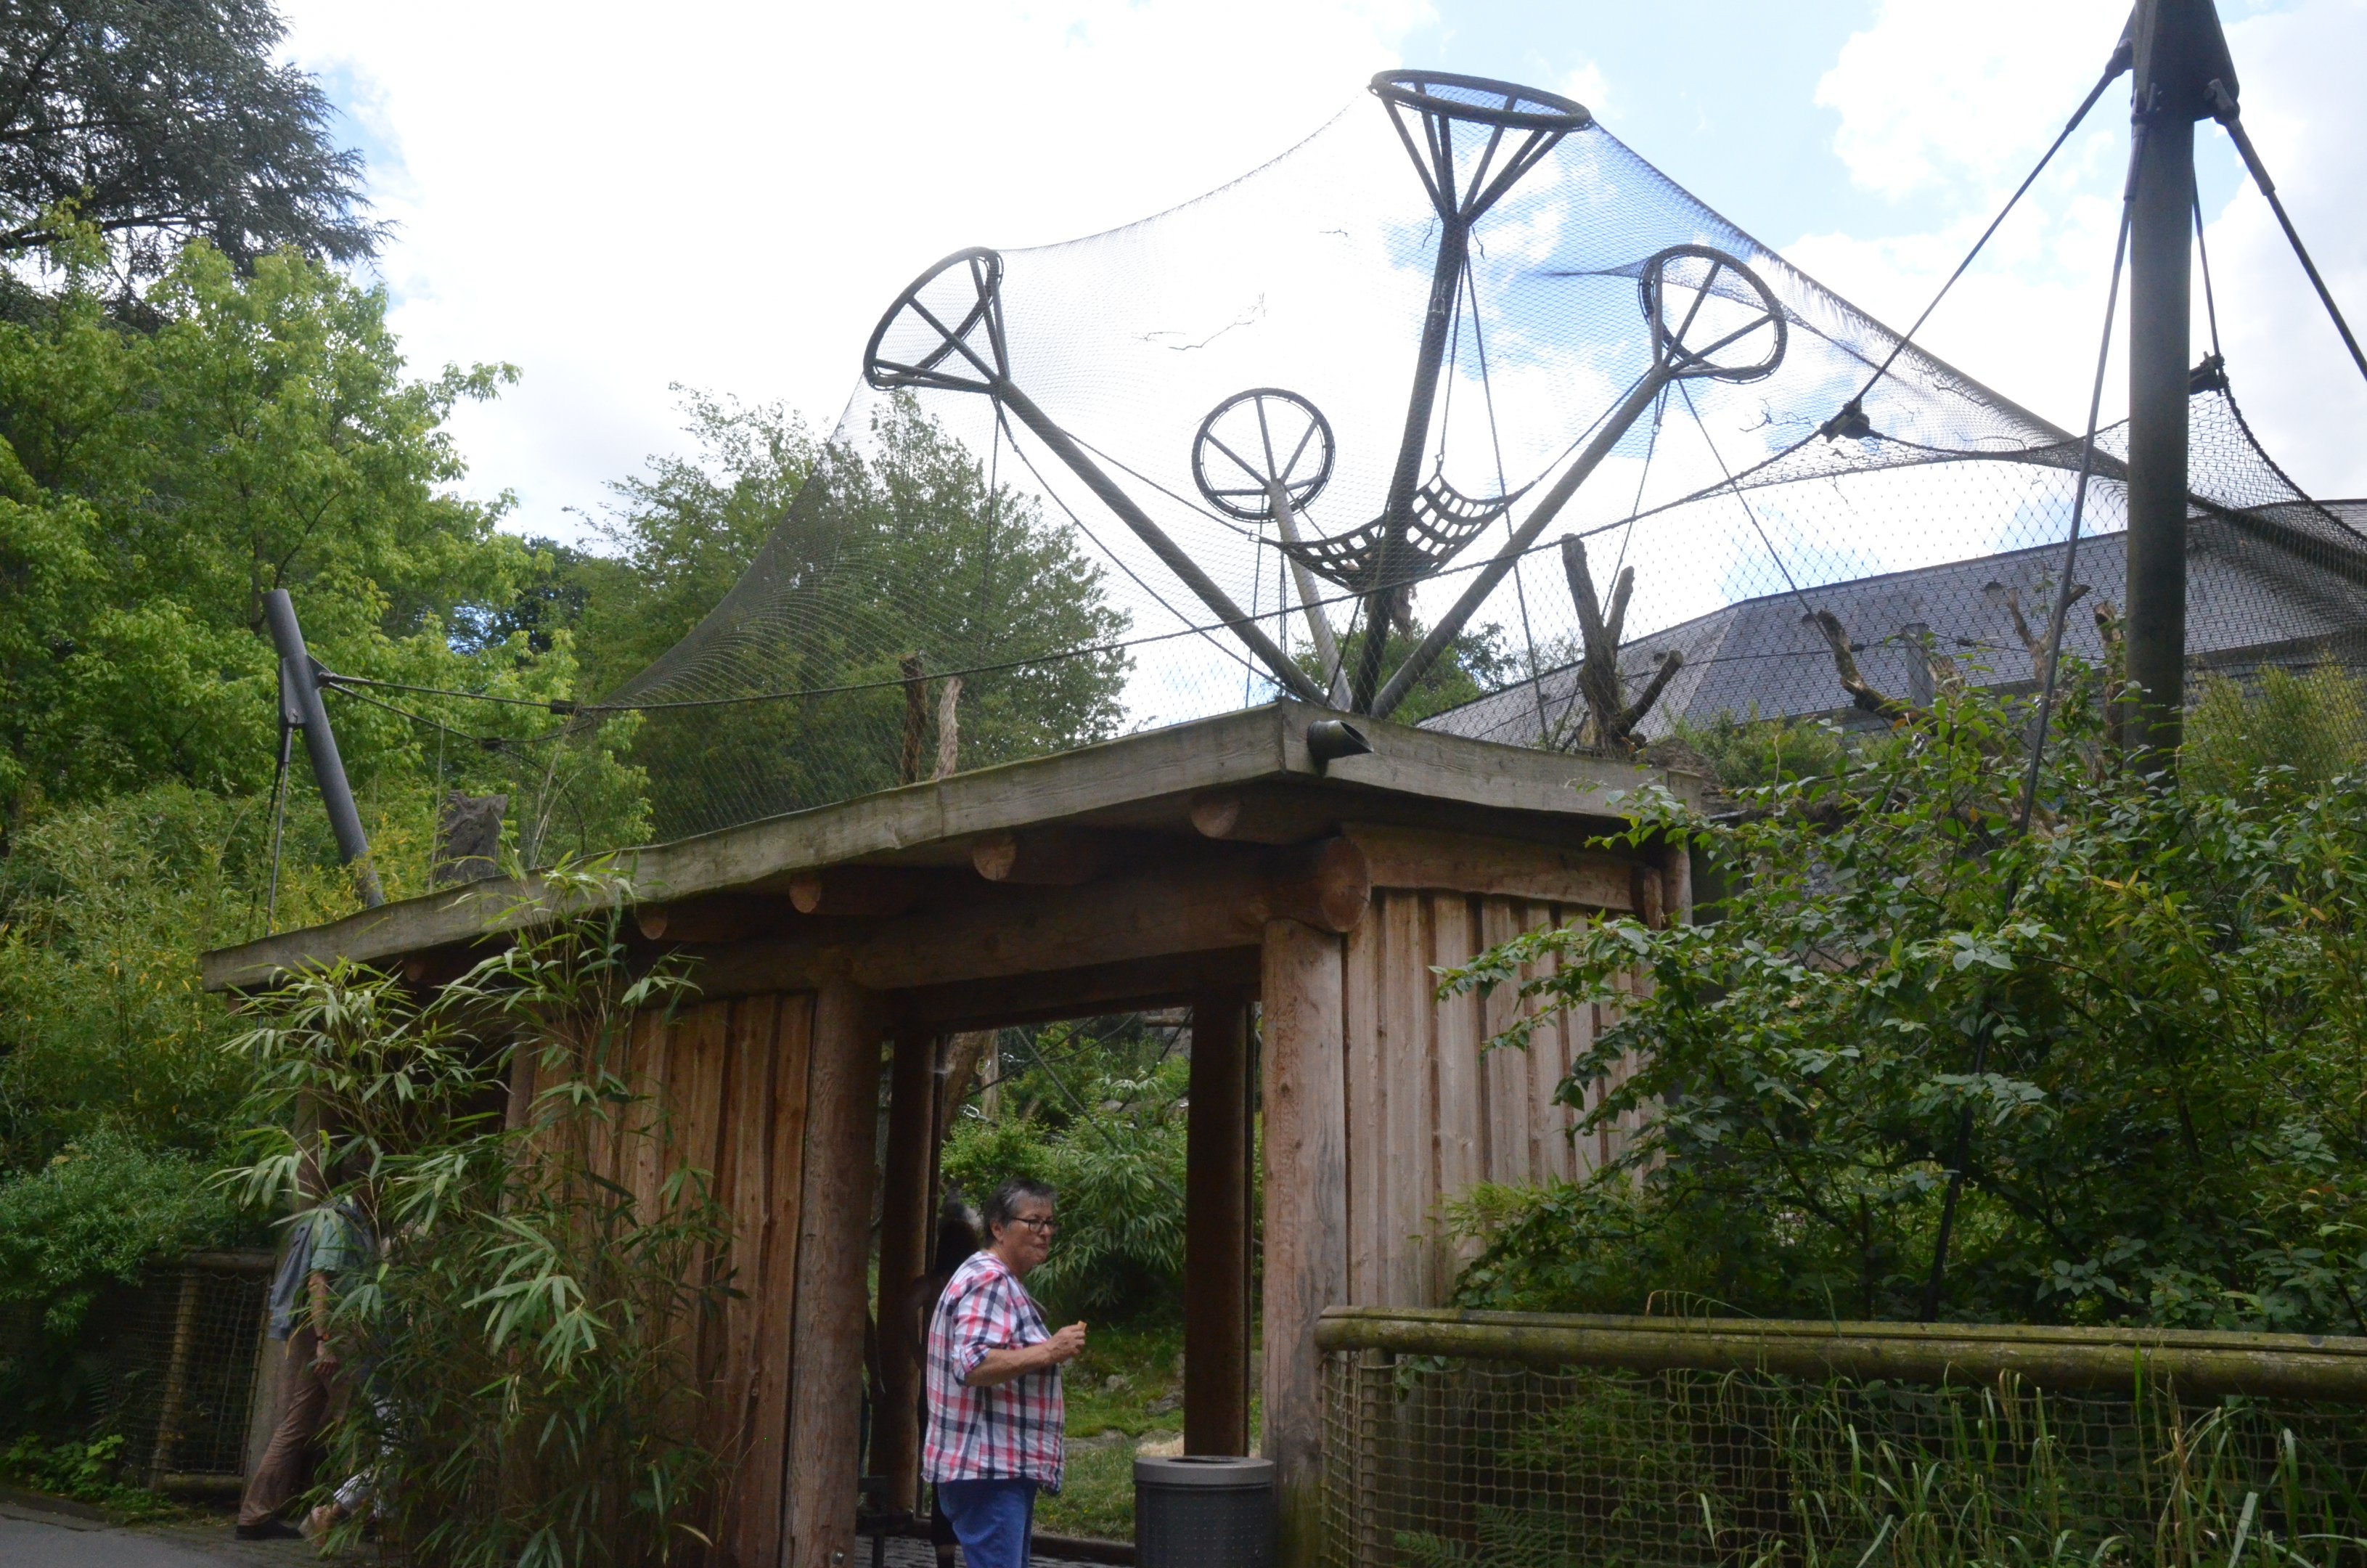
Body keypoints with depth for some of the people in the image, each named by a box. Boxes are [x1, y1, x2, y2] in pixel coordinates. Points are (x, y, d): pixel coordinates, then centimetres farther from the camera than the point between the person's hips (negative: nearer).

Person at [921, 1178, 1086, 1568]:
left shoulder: (1005, 1285, 21)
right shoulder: (989, 1281, -14)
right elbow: (972, 1366, -26)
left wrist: (1053, 1350, 21)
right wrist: (1050, 1351, -22)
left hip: (1007, 1469, 11)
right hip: (986, 1468, -11)